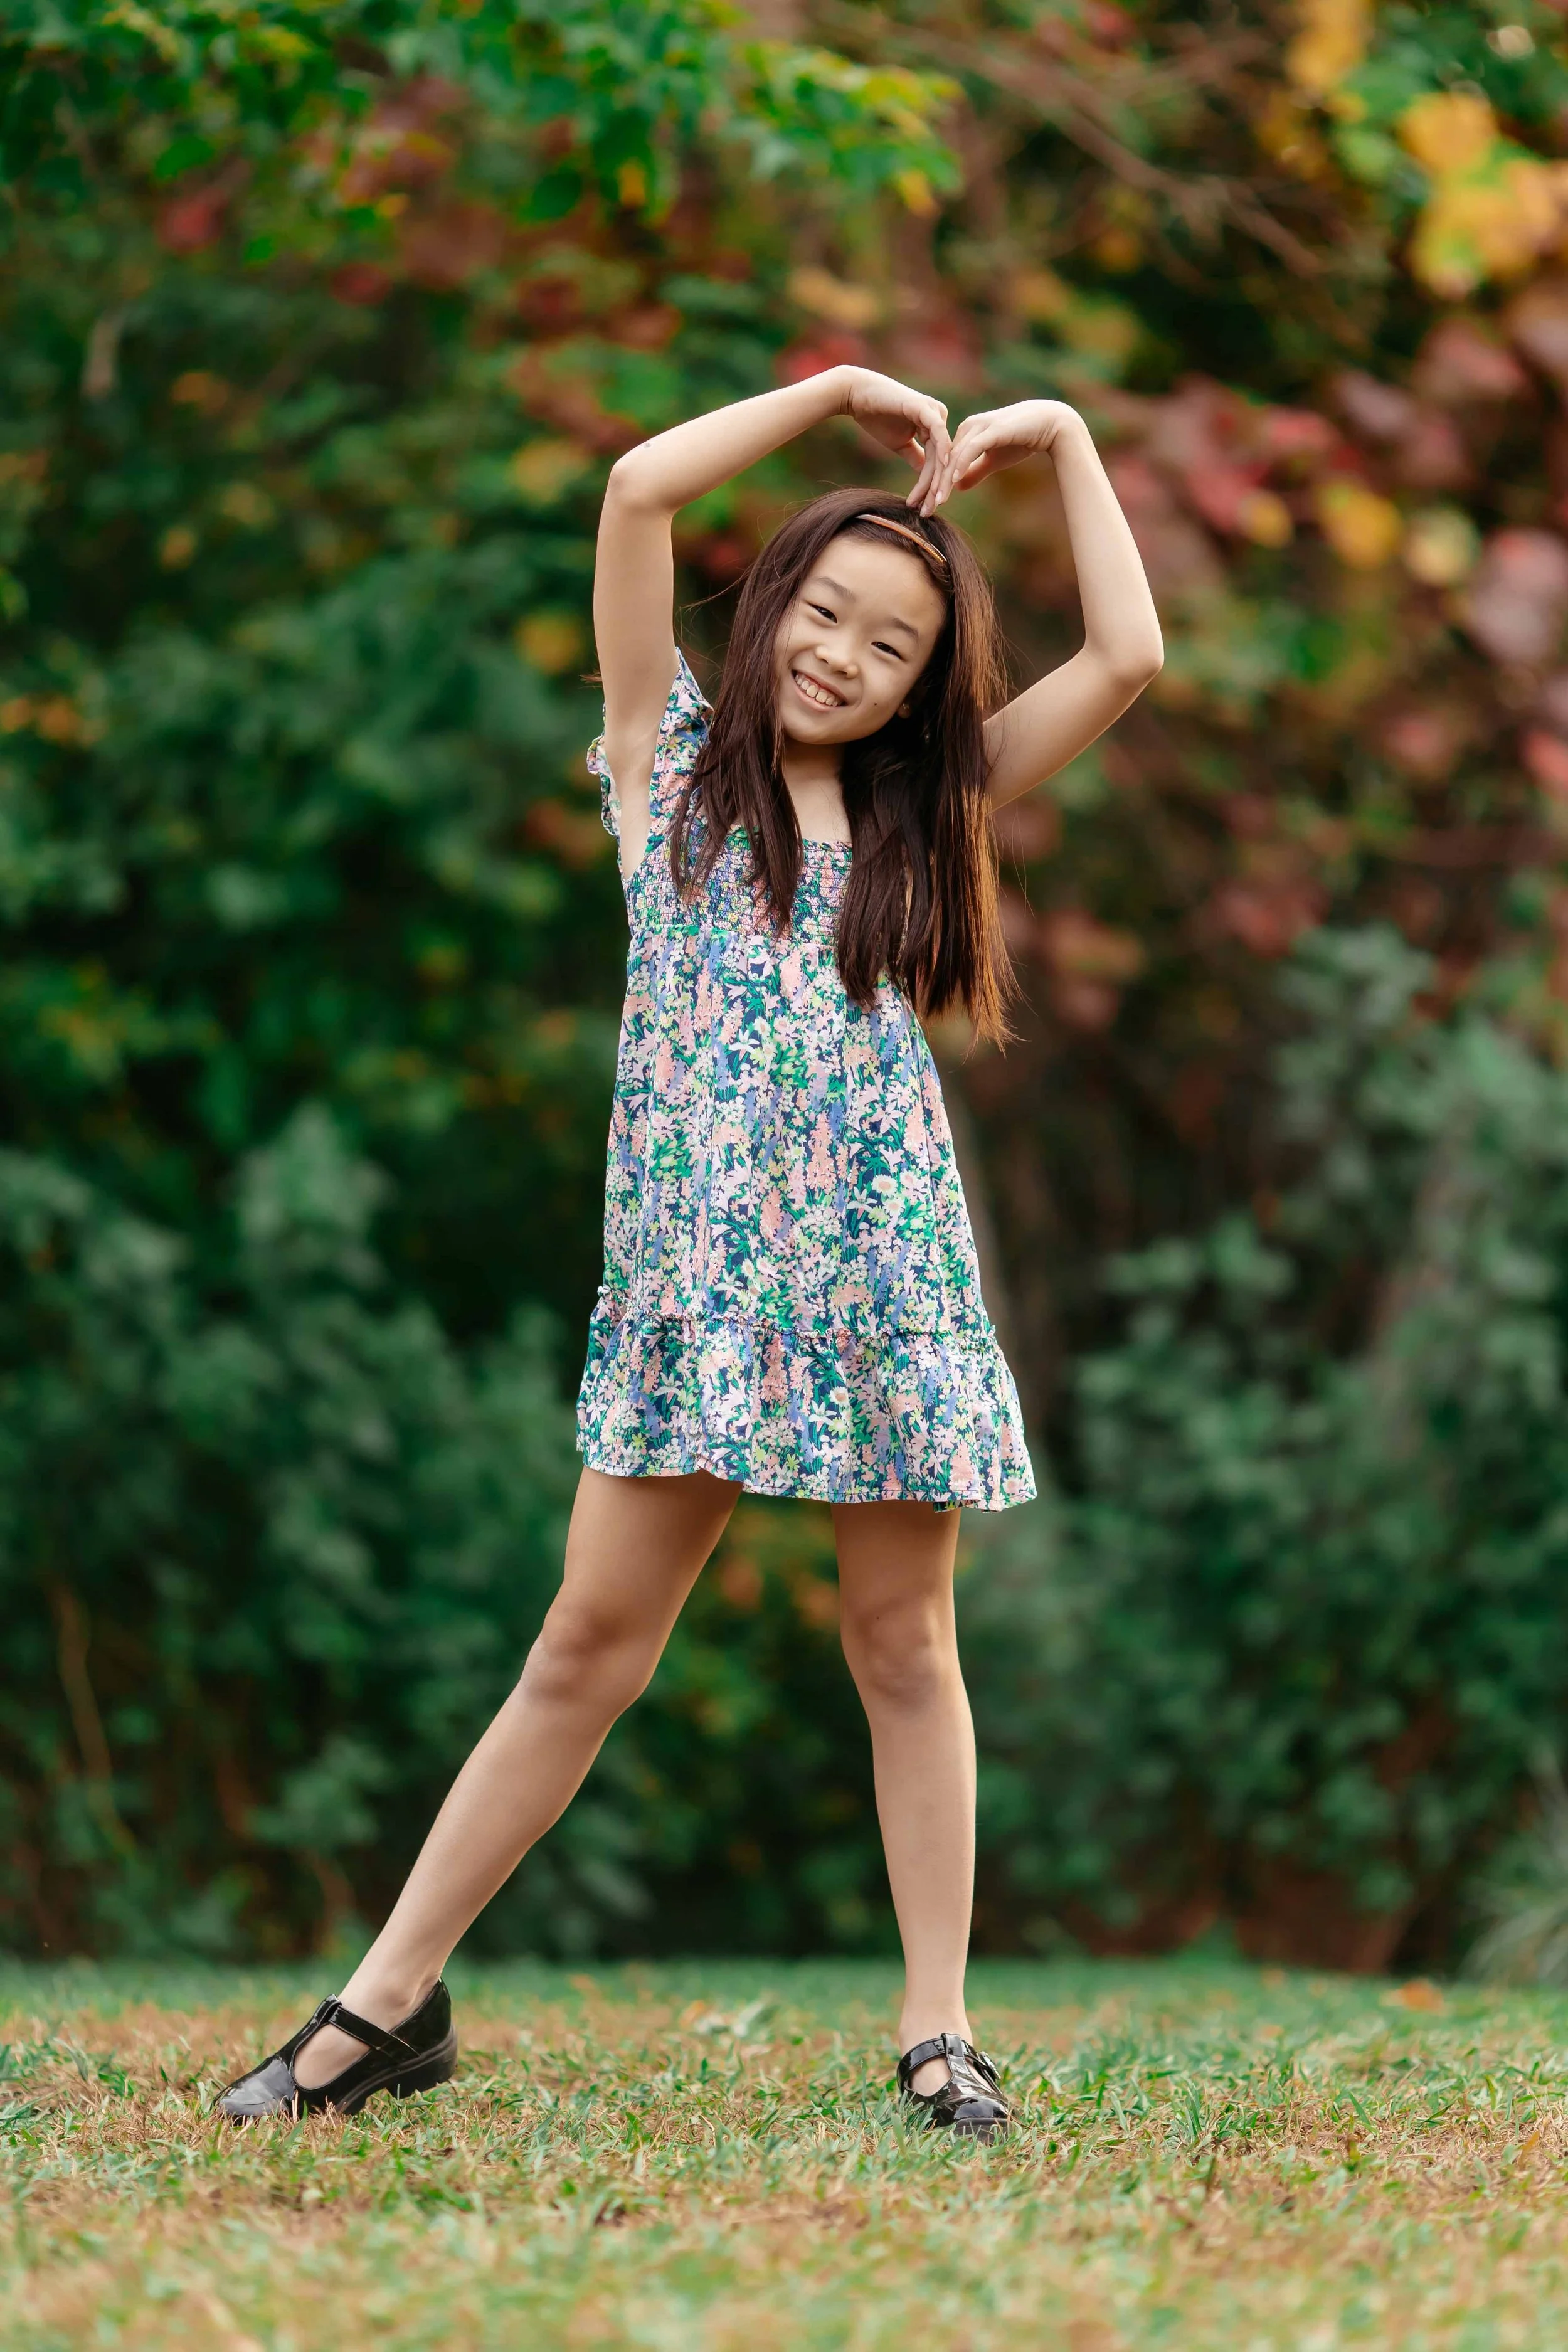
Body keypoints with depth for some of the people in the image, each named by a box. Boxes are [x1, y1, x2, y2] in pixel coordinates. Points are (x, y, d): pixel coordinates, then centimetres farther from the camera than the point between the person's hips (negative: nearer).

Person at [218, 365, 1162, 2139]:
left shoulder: (922, 812, 13)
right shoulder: (675, 758, 9)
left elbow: (1128, 657, 8)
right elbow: (638, 488, -2)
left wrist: (1062, 438, 11)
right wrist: (839, 394, 4)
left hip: (883, 1268, 2)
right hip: (693, 1265, -2)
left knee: (902, 1646, 5)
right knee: (591, 1642, -2)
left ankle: (936, 2033, 9)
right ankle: (391, 2001, 6)